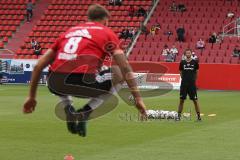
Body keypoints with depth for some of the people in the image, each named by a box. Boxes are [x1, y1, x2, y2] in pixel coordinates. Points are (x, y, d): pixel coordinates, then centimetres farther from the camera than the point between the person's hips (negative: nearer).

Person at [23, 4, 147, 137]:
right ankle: (84, 113, 7)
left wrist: (31, 96, 32)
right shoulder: (107, 33, 16)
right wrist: (138, 98, 7)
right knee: (119, 74, 20)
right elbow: (125, 67, 5)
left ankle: (68, 110, 16)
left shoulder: (69, 31, 27)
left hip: (55, 85, 5)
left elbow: (38, 66, 25)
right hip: (82, 83, -5)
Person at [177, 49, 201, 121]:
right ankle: (179, 116, 9)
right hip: (184, 84, 1)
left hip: (192, 84, -1)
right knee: (181, 100, 3)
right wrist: (185, 79, 12)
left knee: (195, 100, 0)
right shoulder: (182, 62, 4)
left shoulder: (195, 62, 0)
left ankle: (198, 116, 6)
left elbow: (196, 72, 12)